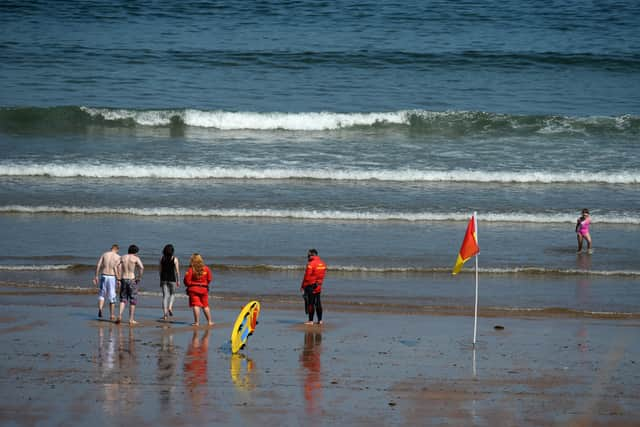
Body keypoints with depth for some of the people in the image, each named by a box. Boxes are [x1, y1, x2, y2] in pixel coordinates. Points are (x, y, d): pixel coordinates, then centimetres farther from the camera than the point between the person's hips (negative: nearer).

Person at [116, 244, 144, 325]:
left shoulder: (122, 258, 9)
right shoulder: (135, 258, -4)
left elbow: (119, 269, -1)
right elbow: (142, 267, -19)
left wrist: (119, 280, 0)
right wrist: (140, 277, -9)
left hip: (123, 279, 3)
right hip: (132, 280, -3)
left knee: (123, 299, 12)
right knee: (133, 300, 7)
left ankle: (120, 316, -8)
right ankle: (131, 319, 7)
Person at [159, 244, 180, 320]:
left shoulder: (162, 259, 2)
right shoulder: (175, 259, -7)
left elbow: (160, 270, 6)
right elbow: (177, 271, -7)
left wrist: (160, 280, 14)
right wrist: (178, 281, 1)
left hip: (164, 279, 2)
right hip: (172, 279, -2)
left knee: (165, 296, 4)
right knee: (172, 294, 20)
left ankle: (165, 314, -2)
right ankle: (170, 307, -4)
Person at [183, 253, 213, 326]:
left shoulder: (191, 269, -11)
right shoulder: (206, 269, 0)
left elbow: (186, 280, -11)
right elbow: (209, 279, 5)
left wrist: (188, 285, 10)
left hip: (193, 289, -4)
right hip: (204, 289, 4)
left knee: (195, 306, -3)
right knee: (205, 306, 14)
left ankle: (197, 322, -8)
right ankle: (209, 321, 18)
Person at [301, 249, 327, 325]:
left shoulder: (311, 264, -16)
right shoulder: (322, 263, 8)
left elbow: (307, 276, -16)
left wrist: (303, 286, -9)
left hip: (311, 286, -8)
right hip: (318, 286, 8)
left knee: (310, 303, -4)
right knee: (318, 303, 13)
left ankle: (311, 321, -4)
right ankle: (320, 320, 16)